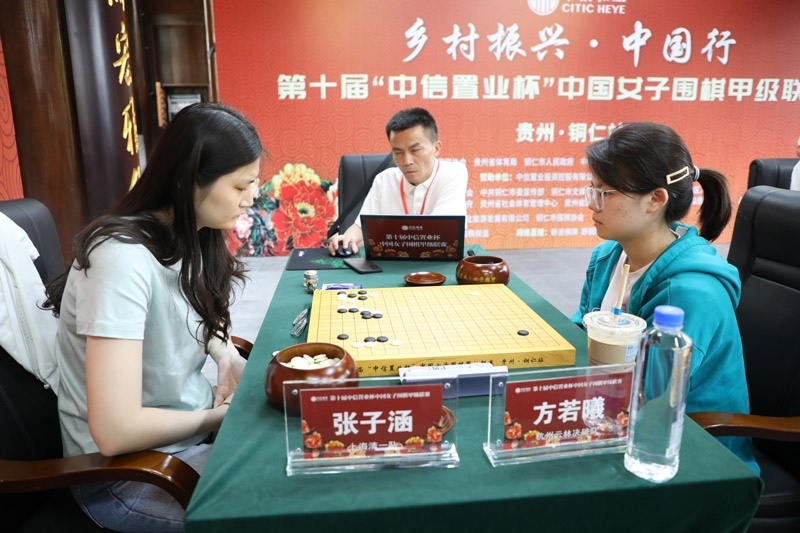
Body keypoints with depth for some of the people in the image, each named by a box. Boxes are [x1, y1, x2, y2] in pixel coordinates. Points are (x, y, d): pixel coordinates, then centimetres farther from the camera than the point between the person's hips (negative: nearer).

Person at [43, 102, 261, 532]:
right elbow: (116, 431, -32)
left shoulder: (191, 236, -5)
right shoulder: (125, 258, -29)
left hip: (194, 420, 7)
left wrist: (225, 352, -6)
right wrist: (219, 416, -17)